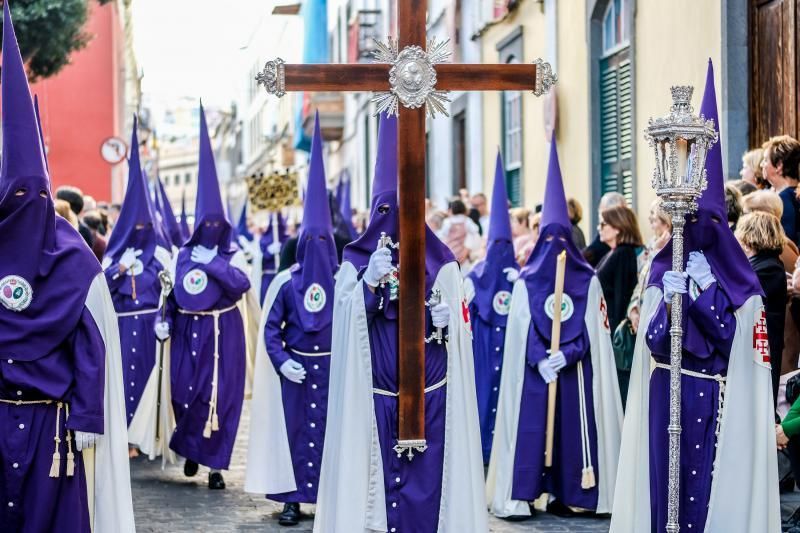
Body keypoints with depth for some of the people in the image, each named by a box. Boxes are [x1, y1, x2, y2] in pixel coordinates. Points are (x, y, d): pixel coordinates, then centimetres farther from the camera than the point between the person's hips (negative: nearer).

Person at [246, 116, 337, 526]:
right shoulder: (285, 282, -1)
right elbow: (270, 328, 2)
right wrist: (281, 362, -8)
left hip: (334, 368, 0)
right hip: (295, 369, 0)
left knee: (333, 428, 2)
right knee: (294, 428, 3)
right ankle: (292, 498, 11)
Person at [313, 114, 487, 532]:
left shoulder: (441, 261, 7)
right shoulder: (356, 260, 5)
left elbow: (460, 322, 9)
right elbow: (344, 321, -3)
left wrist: (446, 320, -13)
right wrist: (369, 281, -17)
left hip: (428, 385, 1)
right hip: (374, 388, -1)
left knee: (427, 468, -1)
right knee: (377, 467, -3)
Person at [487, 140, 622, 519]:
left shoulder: (588, 281, 5)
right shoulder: (526, 281, 6)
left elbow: (594, 328, -1)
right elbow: (522, 328, -1)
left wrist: (567, 353, -16)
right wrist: (540, 360, -17)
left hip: (576, 370, 0)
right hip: (533, 371, 0)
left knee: (575, 426, -2)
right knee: (530, 425, -5)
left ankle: (568, 492, 3)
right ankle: (521, 493, -5)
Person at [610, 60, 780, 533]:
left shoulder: (738, 279, 4)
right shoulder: (664, 270, 8)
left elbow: (732, 338, -6)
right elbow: (652, 340, -1)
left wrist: (705, 293, -14)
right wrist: (669, 302, -18)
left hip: (714, 397, -2)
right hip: (666, 392, 2)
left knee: (709, 480, -3)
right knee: (664, 477, 0)